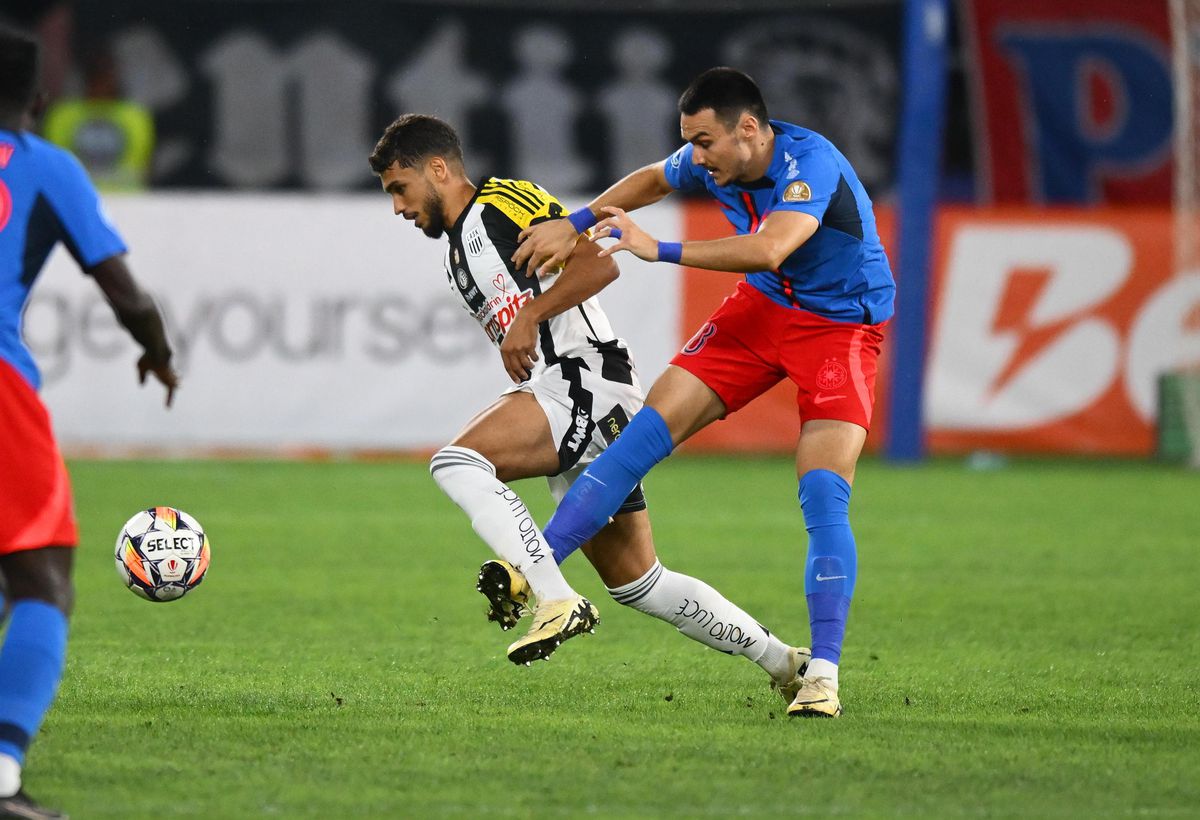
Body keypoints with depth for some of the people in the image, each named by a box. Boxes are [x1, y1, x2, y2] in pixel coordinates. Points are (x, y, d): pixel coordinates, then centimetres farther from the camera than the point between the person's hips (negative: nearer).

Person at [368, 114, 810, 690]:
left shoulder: (502, 201, -6)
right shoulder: (458, 254, 23)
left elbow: (598, 263, -16)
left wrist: (529, 317, -18)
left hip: (589, 384, -10)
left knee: (455, 462, -26)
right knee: (637, 583, 10)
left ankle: (557, 600, -27)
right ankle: (784, 662, 18)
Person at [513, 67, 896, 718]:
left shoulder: (809, 163, -29)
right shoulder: (716, 163, -7)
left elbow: (767, 250, -45)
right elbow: (653, 179, 17)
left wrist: (660, 250, -45)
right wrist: (576, 223, 7)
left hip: (841, 328, -6)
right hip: (762, 307, 6)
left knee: (824, 498, -20)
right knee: (647, 431, -6)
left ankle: (823, 675, -16)